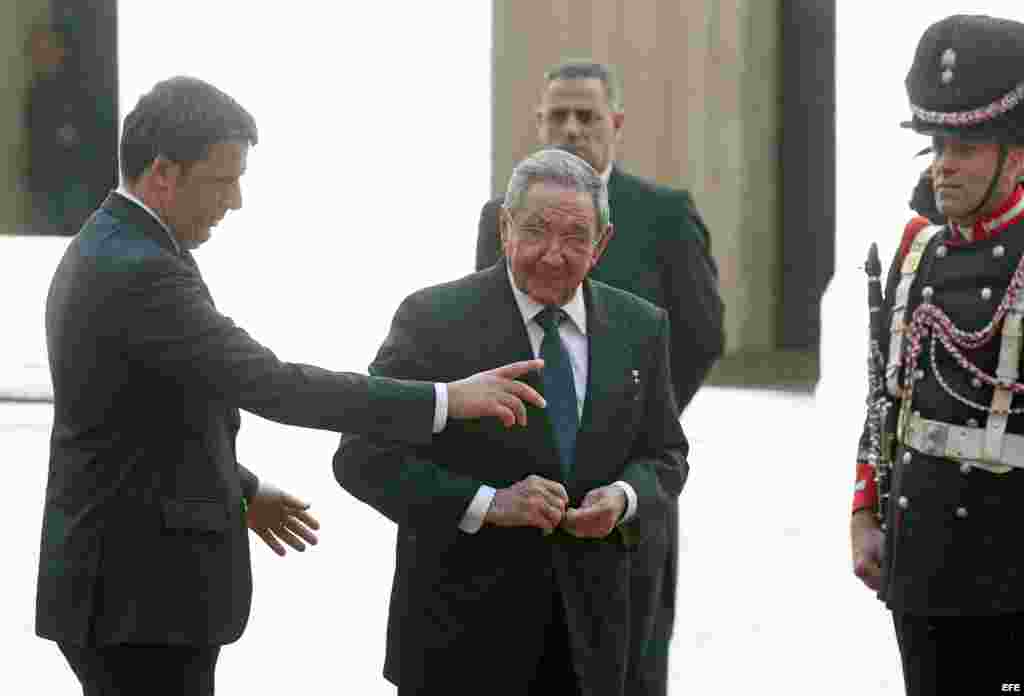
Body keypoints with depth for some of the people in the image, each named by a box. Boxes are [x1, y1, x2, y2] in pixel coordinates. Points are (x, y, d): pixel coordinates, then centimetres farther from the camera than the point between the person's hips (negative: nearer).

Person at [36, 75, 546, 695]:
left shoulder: (104, 254, 13)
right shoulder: (139, 272, -21)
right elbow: (272, 386, -26)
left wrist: (240, 491, 27)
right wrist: (446, 400, -24)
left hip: (121, 587, 11)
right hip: (141, 599, -11)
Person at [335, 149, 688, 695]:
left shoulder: (639, 327, 6)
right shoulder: (433, 319, -8)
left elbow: (663, 456, 14)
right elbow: (362, 459, -11)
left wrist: (623, 498, -9)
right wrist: (487, 504, -21)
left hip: (588, 632, 4)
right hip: (460, 626, -4)